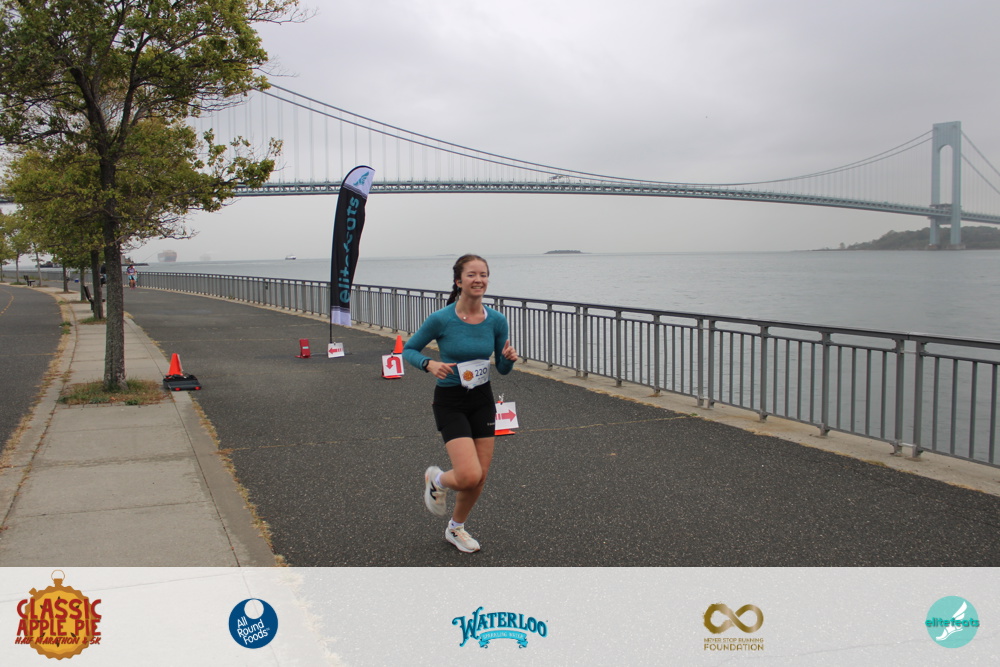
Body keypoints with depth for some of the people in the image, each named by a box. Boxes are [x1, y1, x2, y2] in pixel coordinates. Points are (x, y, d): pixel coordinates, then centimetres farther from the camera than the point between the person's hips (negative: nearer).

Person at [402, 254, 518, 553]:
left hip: (482, 400, 4)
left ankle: (456, 528, 35)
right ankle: (436, 480, 19)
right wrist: (430, 364, -22)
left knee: (480, 477, 8)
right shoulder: (441, 319, -16)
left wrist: (508, 358, -17)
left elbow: (502, 368, 5)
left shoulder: (497, 320, -5)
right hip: (450, 402, -4)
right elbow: (408, 349, -3)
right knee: (470, 475, -17)